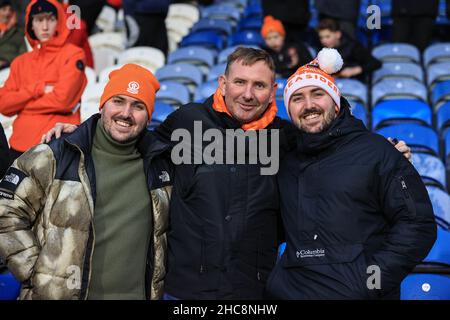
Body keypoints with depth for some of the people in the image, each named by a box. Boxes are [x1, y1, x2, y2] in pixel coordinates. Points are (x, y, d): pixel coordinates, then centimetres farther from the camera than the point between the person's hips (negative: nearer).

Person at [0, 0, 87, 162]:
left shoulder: (73, 55, 1)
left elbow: (63, 98, -11)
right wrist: (38, 89, -8)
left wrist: (21, 104, 3)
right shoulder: (21, 62, 16)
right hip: (20, 147, 5)